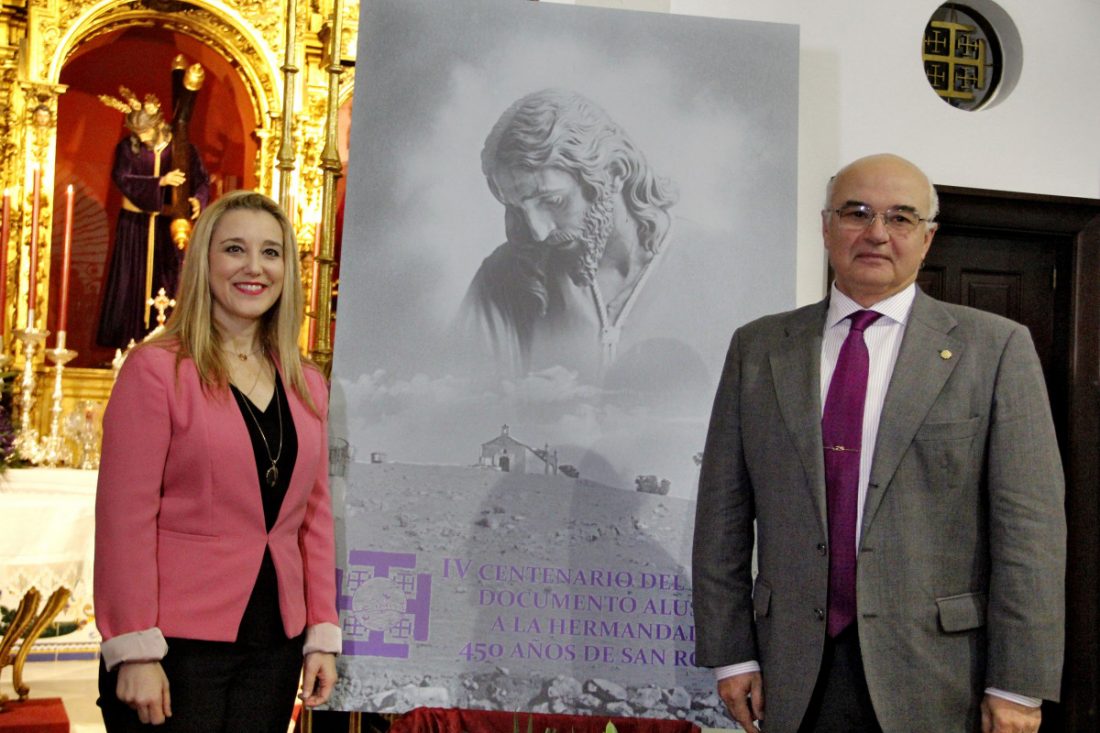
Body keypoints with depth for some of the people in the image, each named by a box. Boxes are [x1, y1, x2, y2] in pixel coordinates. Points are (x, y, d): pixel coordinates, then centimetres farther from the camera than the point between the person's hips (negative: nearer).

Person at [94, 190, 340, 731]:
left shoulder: (306, 386, 10)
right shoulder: (157, 369, -6)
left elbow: (316, 515, 12)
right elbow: (124, 517, -10)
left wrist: (322, 635, 7)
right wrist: (134, 651, -14)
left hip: (275, 646, 5)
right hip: (178, 646, -5)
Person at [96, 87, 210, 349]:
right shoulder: (128, 147, -2)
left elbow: (202, 180, -1)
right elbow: (122, 179, -14)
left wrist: (198, 199, -24)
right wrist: (161, 181, -25)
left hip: (169, 225, 0)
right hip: (135, 225, 1)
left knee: (168, 283, 0)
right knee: (132, 283, 2)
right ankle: (128, 343, 7)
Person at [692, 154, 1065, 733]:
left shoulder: (995, 348, -1)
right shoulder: (757, 348, 6)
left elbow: (1030, 523, -5)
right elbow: (723, 512, 6)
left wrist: (1018, 685, -9)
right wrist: (730, 654, 2)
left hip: (936, 682, -2)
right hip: (796, 672, 2)